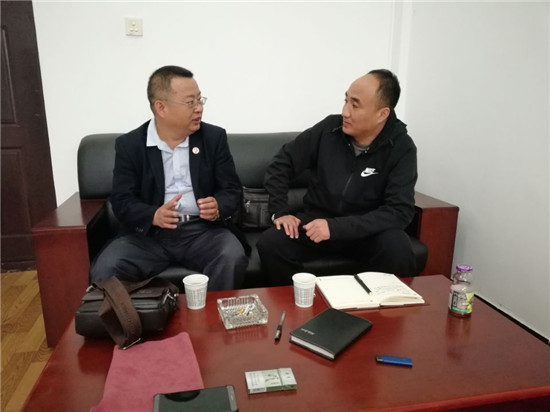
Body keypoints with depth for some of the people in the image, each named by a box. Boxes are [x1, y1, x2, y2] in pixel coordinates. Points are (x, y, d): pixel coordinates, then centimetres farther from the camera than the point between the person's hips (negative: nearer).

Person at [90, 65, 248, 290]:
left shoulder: (214, 137, 3)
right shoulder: (129, 144, 2)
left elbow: (232, 189, 3)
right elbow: (122, 201, -2)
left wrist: (218, 207, -21)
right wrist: (154, 216, -23)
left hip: (203, 229, 0)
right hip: (149, 232, 1)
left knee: (232, 259, -28)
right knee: (104, 269, -23)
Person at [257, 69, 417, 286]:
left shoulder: (401, 148, -13)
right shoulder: (329, 128, -8)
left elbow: (400, 210, -21)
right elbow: (282, 163, 1)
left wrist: (336, 227, -29)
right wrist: (280, 211, -12)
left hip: (368, 229, -1)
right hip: (317, 220, 2)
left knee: (399, 251, -32)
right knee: (269, 244, -24)